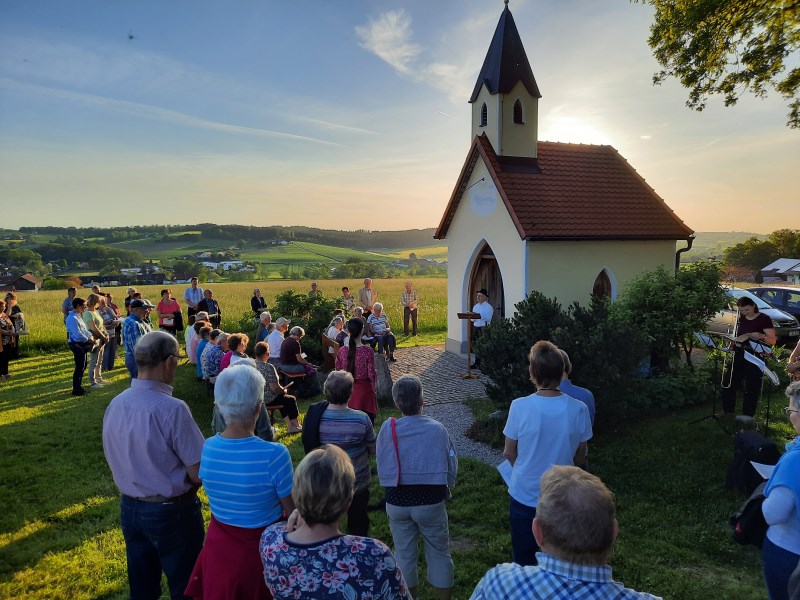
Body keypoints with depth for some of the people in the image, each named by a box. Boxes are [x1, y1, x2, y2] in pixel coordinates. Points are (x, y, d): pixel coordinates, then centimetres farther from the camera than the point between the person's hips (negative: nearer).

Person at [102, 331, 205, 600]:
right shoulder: (172, 409, -27)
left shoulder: (115, 404, -6)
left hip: (130, 507, 6)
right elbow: (198, 474, -22)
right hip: (171, 513, -6)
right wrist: (186, 484, -1)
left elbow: (117, 460, 7)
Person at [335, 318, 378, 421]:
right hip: (364, 389, -4)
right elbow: (372, 374, -12)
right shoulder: (368, 351, -17)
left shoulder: (342, 351, -5)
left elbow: (338, 372, 4)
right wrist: (375, 390, 3)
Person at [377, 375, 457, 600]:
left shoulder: (387, 430, -12)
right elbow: (452, 467, -4)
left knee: (404, 554, 19)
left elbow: (382, 471, -2)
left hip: (397, 502, 2)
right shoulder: (437, 429, -13)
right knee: (439, 553, 17)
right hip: (431, 502, -1)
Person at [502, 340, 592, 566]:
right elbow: (580, 457, -2)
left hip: (524, 495, -1)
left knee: (523, 561, 19)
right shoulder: (579, 409, -16)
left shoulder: (520, 407, -22)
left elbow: (509, 453, -8)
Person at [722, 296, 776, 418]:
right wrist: (732, 341, 1)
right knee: (727, 383, 6)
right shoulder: (741, 319, 9)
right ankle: (728, 412, 19)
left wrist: (761, 336, -34)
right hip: (739, 356, 6)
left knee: (751, 389, 0)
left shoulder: (764, 319, -9)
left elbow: (773, 340, -14)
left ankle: (747, 417, 11)